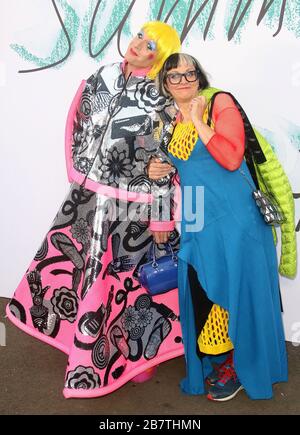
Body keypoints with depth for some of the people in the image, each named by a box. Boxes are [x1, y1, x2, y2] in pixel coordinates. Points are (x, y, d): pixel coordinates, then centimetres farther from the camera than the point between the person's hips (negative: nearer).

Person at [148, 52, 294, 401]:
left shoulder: (221, 104, -4)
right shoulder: (171, 123, 13)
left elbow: (231, 158, -18)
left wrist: (198, 121, -14)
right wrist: (159, 171, 3)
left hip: (232, 218, -6)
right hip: (195, 221, 6)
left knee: (232, 291, 1)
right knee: (198, 293, 8)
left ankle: (239, 367, 20)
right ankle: (212, 364, 27)